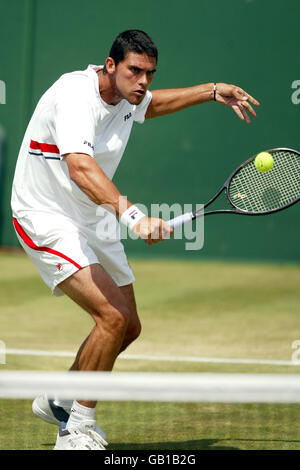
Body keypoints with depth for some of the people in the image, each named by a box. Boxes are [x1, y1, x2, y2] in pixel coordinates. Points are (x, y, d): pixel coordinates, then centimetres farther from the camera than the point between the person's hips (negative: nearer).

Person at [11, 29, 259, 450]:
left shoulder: (126, 97, 1)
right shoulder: (75, 96, -27)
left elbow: (150, 104, 28)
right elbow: (81, 168, -43)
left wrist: (212, 92, 16)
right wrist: (134, 216, -55)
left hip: (92, 222, 9)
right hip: (46, 221, -9)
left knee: (129, 327, 12)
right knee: (113, 316, -23)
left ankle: (59, 400, 31)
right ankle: (77, 431, -10)